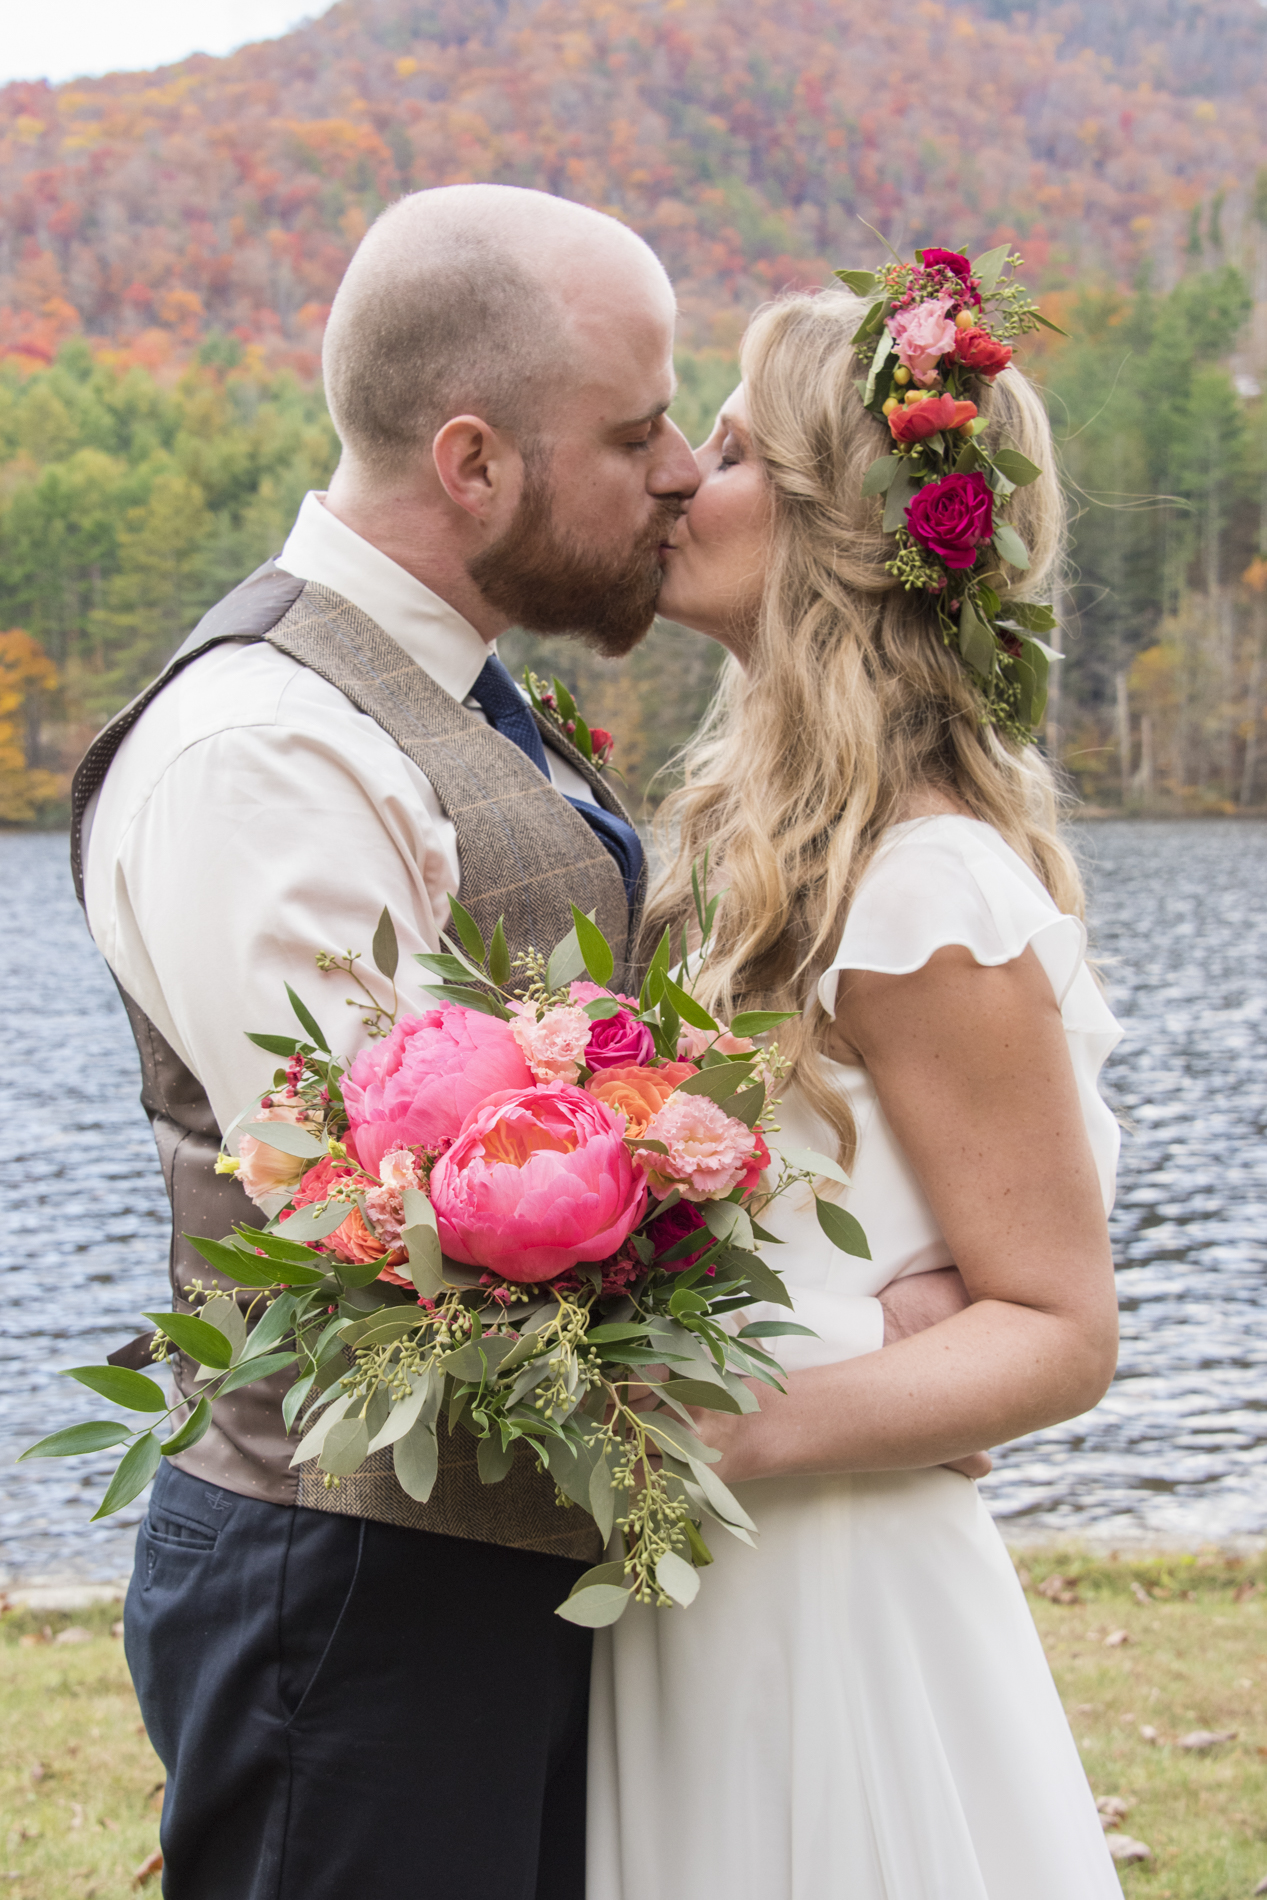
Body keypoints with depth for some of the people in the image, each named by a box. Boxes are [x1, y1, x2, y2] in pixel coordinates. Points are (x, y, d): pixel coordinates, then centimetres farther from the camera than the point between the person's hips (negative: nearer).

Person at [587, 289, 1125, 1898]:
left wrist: (750, 1429, -28)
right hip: (677, 1577, 8)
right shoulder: (753, 824, 7)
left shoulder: (927, 884, -20)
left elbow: (1059, 1330, -16)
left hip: (822, 1588, -8)